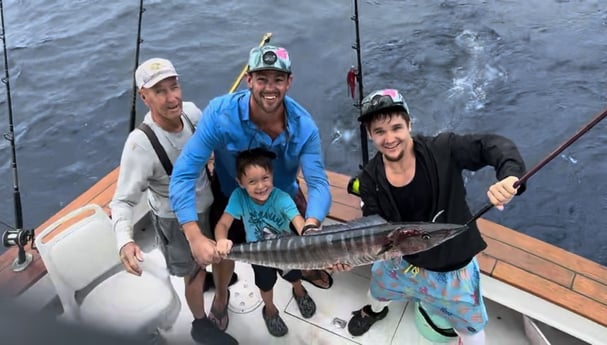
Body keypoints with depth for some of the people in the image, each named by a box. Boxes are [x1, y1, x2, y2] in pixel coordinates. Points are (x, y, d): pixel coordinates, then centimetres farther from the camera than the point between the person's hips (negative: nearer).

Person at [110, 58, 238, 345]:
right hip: (176, 218, -6)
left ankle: (205, 276, 67)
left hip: (206, 202, 6)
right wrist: (125, 241, -50)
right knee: (194, 273, 14)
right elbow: (123, 201, -34)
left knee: (207, 256, 33)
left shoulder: (190, 111, -19)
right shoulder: (140, 144, -36)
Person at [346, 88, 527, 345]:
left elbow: (495, 145, -29)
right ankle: (375, 311, 73)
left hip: (453, 266, -3)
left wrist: (509, 175, -51)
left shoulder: (441, 150, -28)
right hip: (404, 260, 3)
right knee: (378, 286, 34)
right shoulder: (370, 180, -18)